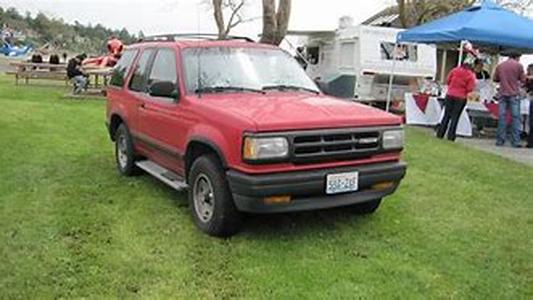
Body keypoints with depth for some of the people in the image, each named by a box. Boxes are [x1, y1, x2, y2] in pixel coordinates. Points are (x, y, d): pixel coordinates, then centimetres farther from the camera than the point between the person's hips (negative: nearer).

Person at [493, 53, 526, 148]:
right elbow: (523, 80, 0)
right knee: (515, 117, -1)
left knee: (502, 117, 4)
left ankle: (500, 141, 3)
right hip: (514, 94, -3)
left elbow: (495, 79, 15)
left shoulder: (500, 66, 8)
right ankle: (515, 142, -3)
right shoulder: (519, 65, -3)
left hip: (503, 94, 3)